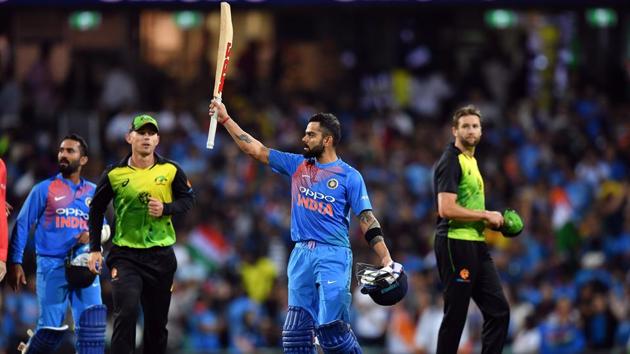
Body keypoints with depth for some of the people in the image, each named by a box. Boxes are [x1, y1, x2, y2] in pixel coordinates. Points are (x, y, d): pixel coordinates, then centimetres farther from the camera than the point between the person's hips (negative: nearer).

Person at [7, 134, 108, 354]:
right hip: (52, 265, -3)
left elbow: (103, 226, 20)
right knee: (51, 328, -5)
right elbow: (23, 225, 3)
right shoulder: (44, 189, 4)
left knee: (92, 320, -12)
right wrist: (15, 262, -5)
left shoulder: (93, 192, 14)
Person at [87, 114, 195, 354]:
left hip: (161, 254, 2)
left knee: (157, 320, 11)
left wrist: (166, 209, -12)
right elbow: (96, 210, 7)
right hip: (125, 255, -2)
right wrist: (95, 249, 3)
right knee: (126, 313, -18)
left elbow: (188, 199, 8)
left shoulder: (170, 170, -2)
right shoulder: (114, 174, -4)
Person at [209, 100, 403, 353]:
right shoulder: (297, 165, 13)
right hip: (301, 254, 5)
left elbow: (367, 221, -4)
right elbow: (255, 149, 16)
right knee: (296, 331, 1)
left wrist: (387, 262, -11)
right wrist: (225, 119, 13)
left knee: (330, 326, -15)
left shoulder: (349, 176, 0)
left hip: (333, 255, -5)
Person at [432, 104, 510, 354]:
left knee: (498, 310, 5)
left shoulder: (470, 161, 18)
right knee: (455, 316, -5)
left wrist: (489, 220, 15)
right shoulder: (451, 162, -12)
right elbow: (446, 209, -22)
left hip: (476, 245, 10)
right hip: (456, 245, -10)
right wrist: (486, 215, -15)